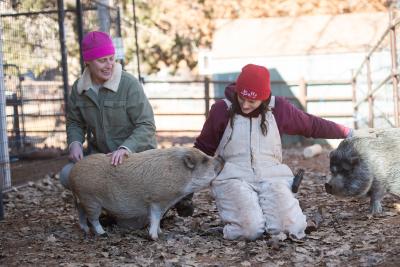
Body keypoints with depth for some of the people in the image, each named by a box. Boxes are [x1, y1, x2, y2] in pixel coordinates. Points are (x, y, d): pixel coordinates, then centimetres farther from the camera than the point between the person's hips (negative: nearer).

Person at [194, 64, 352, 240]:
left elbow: (312, 125, 19)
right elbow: (203, 147, 12)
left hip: (272, 177, 2)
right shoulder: (222, 109, 1)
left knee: (293, 227, -22)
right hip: (233, 179, -2)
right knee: (251, 229, -29)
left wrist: (346, 132, 25)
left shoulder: (278, 107, 4)